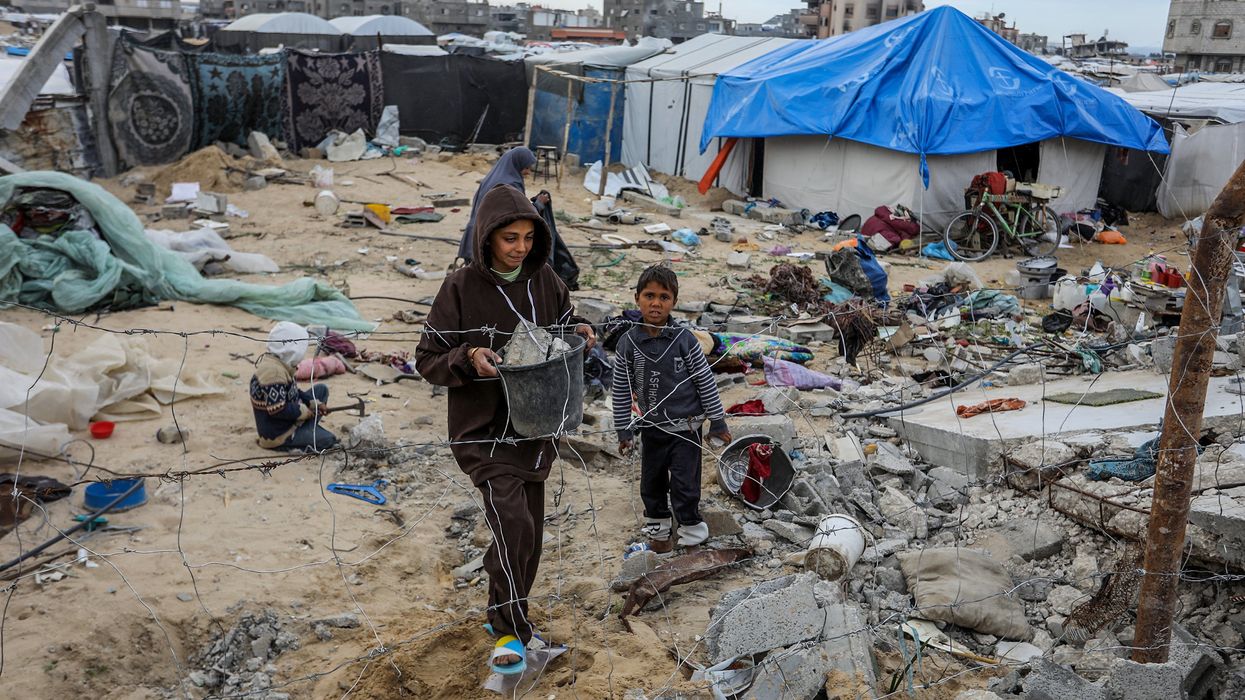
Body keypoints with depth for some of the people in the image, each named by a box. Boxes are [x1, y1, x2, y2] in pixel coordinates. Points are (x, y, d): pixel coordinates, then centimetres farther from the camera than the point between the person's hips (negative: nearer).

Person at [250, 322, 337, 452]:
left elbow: (293, 393, 16)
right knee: (329, 440, -14)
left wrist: (313, 403, 2)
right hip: (277, 434, -10)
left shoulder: (279, 364, 4)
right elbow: (277, 410, -31)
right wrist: (304, 412, -16)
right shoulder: (274, 372, -29)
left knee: (322, 389, 13)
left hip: (288, 421, 10)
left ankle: (306, 430, 6)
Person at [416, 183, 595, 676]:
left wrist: (580, 335, -8)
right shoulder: (461, 289, -12)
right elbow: (428, 360, -7)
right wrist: (468, 358, -27)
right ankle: (511, 629, -2)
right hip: (485, 431, -5)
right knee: (512, 524, -20)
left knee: (528, 535, 15)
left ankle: (503, 614, 38)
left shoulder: (545, 281, 1)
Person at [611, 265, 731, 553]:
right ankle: (657, 530, 40)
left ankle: (691, 534, 23)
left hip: (685, 427, -3)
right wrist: (623, 430, 2)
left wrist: (717, 422, -1)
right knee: (652, 484, 17)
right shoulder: (628, 343, -8)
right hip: (651, 428, 3)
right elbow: (621, 390, 0)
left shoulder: (684, 339, -13)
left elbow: (705, 381, -5)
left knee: (685, 486, 2)